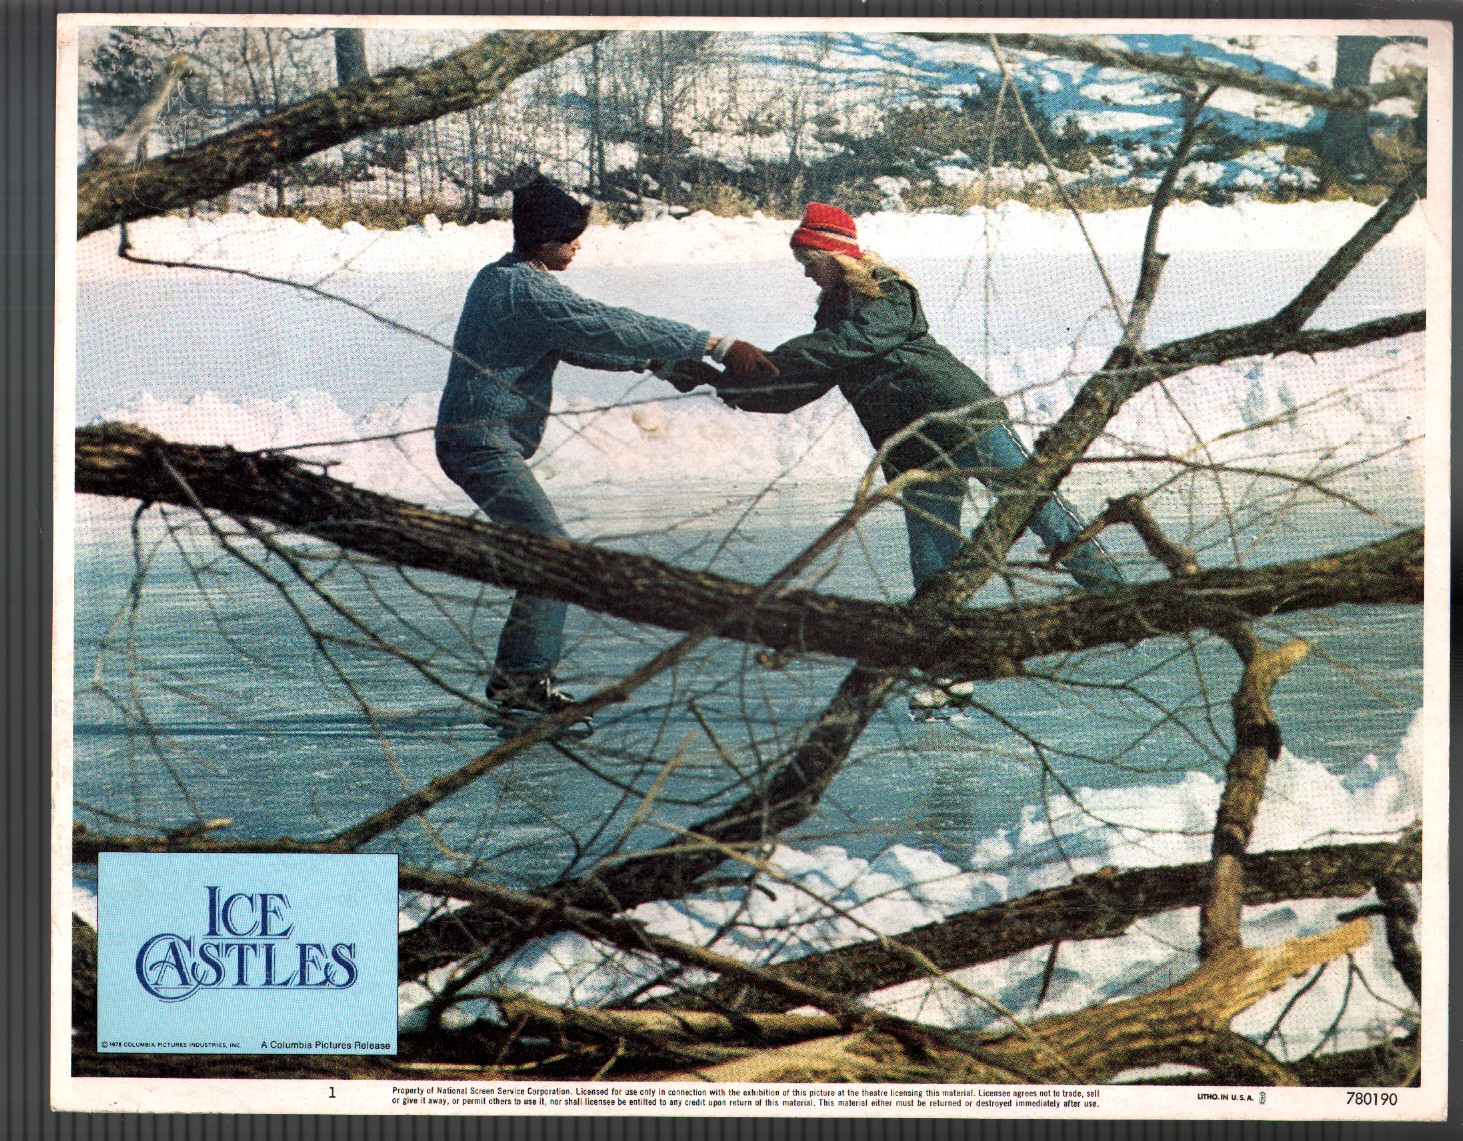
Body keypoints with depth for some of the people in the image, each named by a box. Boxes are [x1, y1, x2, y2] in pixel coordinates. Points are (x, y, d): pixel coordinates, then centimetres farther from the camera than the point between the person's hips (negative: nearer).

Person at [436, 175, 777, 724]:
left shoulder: (500, 277, 16)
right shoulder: (528, 290, -18)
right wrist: (716, 346, -22)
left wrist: (650, 361, 17)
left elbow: (576, 344, 22)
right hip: (484, 441, -11)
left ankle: (512, 679, 18)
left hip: (475, 439, 11)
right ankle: (522, 684, -10)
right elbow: (614, 327, -22)